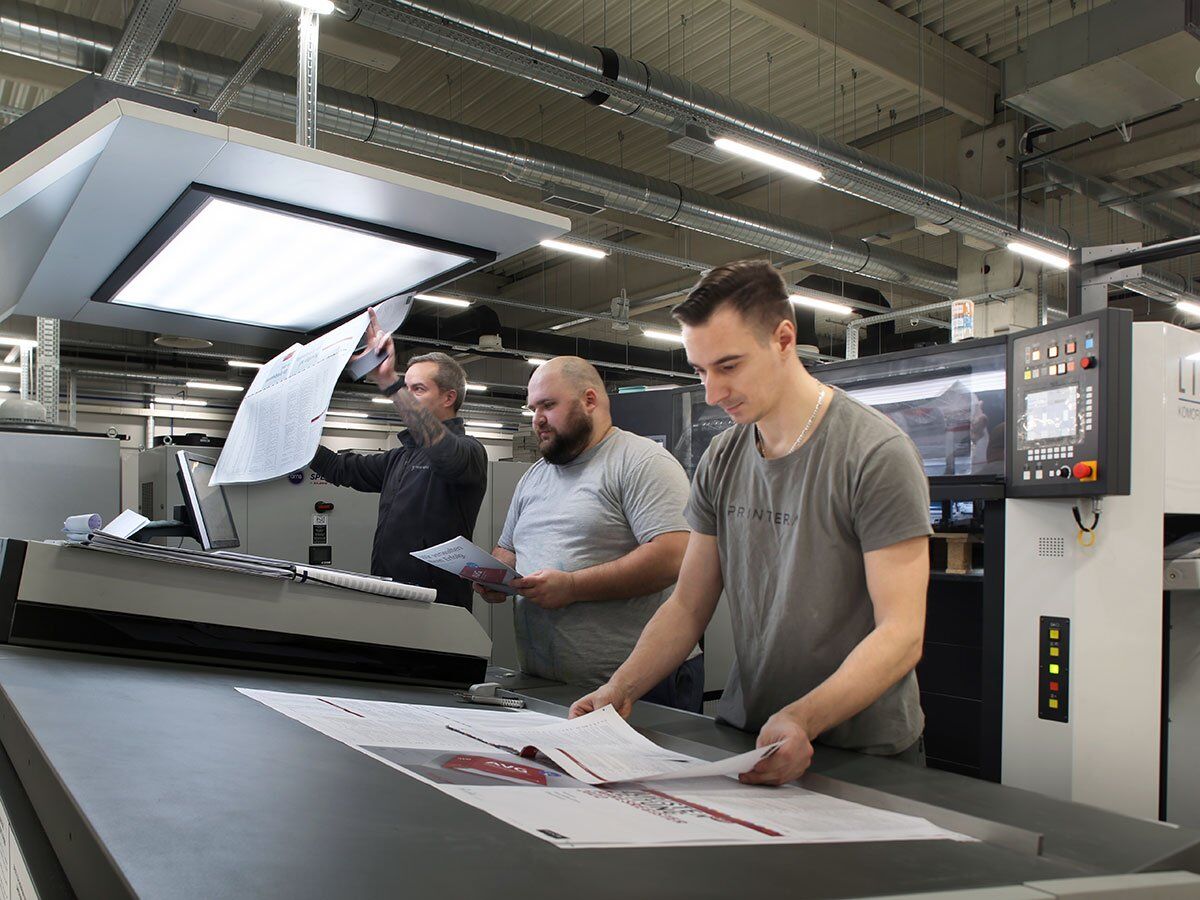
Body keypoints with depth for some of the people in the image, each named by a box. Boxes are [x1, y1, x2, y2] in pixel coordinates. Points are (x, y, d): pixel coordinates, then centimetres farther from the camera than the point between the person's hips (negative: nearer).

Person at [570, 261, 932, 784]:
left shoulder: (876, 454, -13)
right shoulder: (720, 462, 6)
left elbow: (900, 635, -16)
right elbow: (688, 606, 9)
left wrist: (802, 720, -31)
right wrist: (620, 689, -6)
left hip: (862, 754, -4)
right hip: (743, 738, 4)